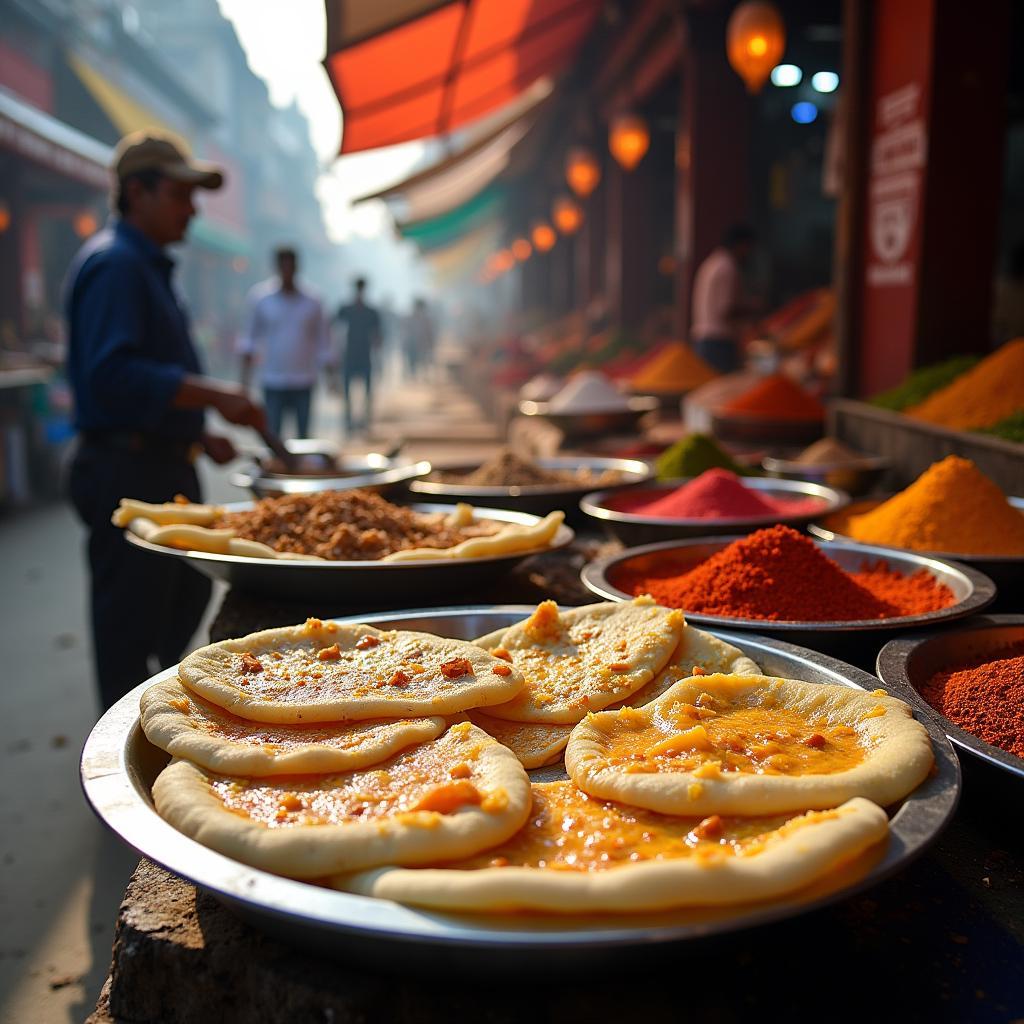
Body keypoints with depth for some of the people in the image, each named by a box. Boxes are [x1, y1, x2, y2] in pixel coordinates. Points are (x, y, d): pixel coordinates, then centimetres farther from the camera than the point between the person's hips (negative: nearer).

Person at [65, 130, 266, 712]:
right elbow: (112, 375, -27)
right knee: (131, 625, 0)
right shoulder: (114, 263, -14)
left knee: (188, 599, 21)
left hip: (163, 466, 11)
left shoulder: (146, 266, 19)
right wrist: (213, 394, -30)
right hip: (127, 472, -11)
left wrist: (197, 434, 15)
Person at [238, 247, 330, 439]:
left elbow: (323, 343, 8)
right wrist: (244, 379, 3)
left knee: (303, 434, 5)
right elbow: (249, 339, 7)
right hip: (272, 382, -1)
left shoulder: (312, 302, 3)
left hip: (303, 382, 1)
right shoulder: (261, 298, 1)